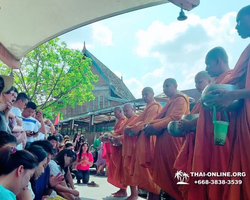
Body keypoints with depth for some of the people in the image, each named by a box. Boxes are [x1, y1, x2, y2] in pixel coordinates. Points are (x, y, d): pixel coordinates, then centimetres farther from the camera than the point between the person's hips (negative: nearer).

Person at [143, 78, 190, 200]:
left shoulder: (180, 99, -4)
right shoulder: (170, 102, 24)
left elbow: (175, 119, -17)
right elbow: (162, 118, 15)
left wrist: (154, 127, -16)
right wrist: (150, 124, -4)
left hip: (174, 138, -9)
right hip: (164, 139, 9)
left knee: (173, 169, -5)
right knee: (165, 168, 8)